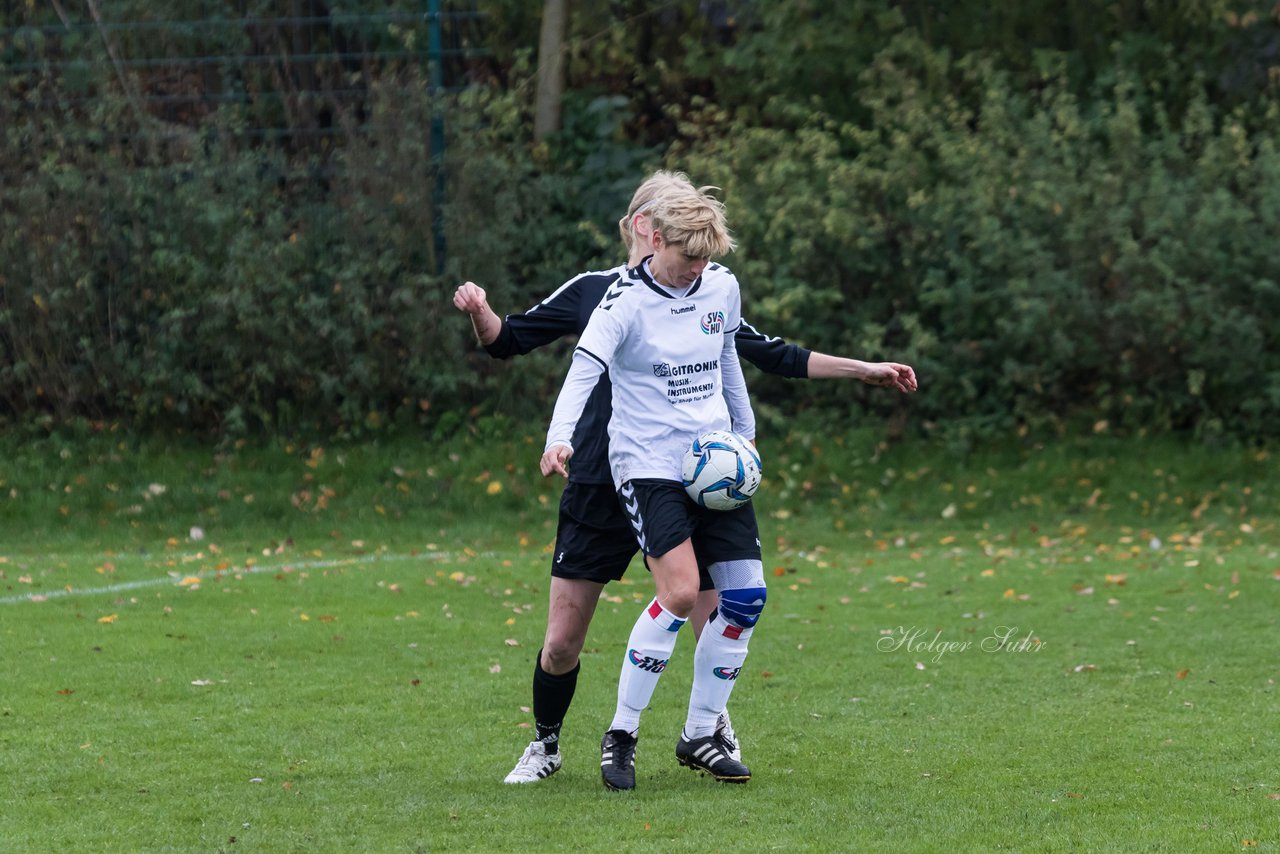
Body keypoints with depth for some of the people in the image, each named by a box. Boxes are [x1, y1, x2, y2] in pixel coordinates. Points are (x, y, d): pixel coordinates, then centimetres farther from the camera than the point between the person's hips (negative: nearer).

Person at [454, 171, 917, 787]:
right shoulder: (592, 292, 3)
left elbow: (775, 356, 14)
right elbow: (505, 341, 8)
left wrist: (864, 370, 12)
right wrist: (480, 312, -14)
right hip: (598, 489, -1)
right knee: (561, 645, -2)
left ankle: (711, 727, 24)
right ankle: (545, 746, 24)